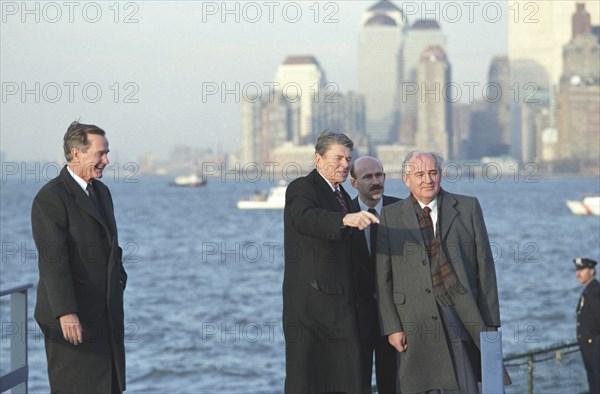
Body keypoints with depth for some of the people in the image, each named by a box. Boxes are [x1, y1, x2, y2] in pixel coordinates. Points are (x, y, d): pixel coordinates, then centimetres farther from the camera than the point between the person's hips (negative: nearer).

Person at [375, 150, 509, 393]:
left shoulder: (468, 208, 9)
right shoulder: (390, 216, 8)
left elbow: (485, 266, 7)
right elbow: (383, 278, 6)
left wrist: (490, 322, 1)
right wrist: (392, 327, -2)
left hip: (463, 317, 0)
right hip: (416, 325, 0)